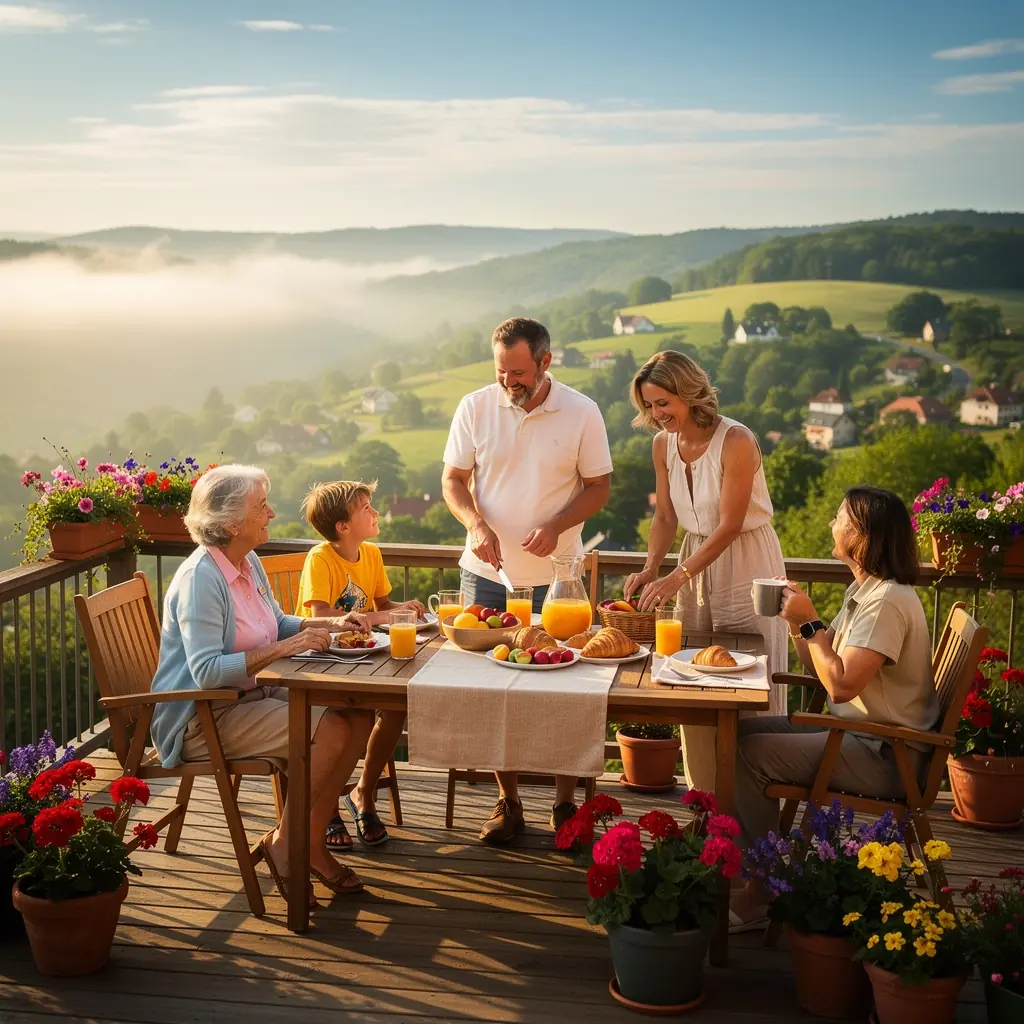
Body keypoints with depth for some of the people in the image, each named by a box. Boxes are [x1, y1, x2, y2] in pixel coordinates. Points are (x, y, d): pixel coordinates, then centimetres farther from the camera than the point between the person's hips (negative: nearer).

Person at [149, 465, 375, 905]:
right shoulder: (200, 578, -21)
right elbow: (207, 672, -29)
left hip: (253, 696, 9)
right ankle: (284, 842, -6)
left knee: (358, 715, -6)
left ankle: (311, 839, 2)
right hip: (202, 720, -9)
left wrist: (331, 622, 7)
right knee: (330, 731, -24)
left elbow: (277, 624, 24)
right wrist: (287, 647, -29)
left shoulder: (248, 564, 7)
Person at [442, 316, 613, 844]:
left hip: (556, 576, -1)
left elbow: (598, 485, 0)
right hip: (487, 573, 2)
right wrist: (476, 524, -16)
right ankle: (508, 801, 20)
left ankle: (565, 802, 17)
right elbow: (453, 480, 4)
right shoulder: (475, 408, -1)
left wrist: (557, 525, -17)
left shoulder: (581, 412, -5)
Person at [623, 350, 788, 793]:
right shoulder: (663, 444, -1)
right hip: (697, 559, 6)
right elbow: (665, 517, 7)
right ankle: (706, 802, 17)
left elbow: (730, 525, -21)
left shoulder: (736, 441, -20)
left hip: (747, 563, -6)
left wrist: (677, 578, -25)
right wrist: (650, 568, -9)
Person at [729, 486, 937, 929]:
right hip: (856, 734, 10)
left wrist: (809, 622, -18)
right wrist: (797, 620, 0)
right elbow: (822, 667, 15)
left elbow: (841, 684, -28)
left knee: (749, 755, -19)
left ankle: (764, 889, -8)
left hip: (883, 755, -10)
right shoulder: (862, 591, 12)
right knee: (741, 731, 6)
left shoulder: (888, 602, -21)